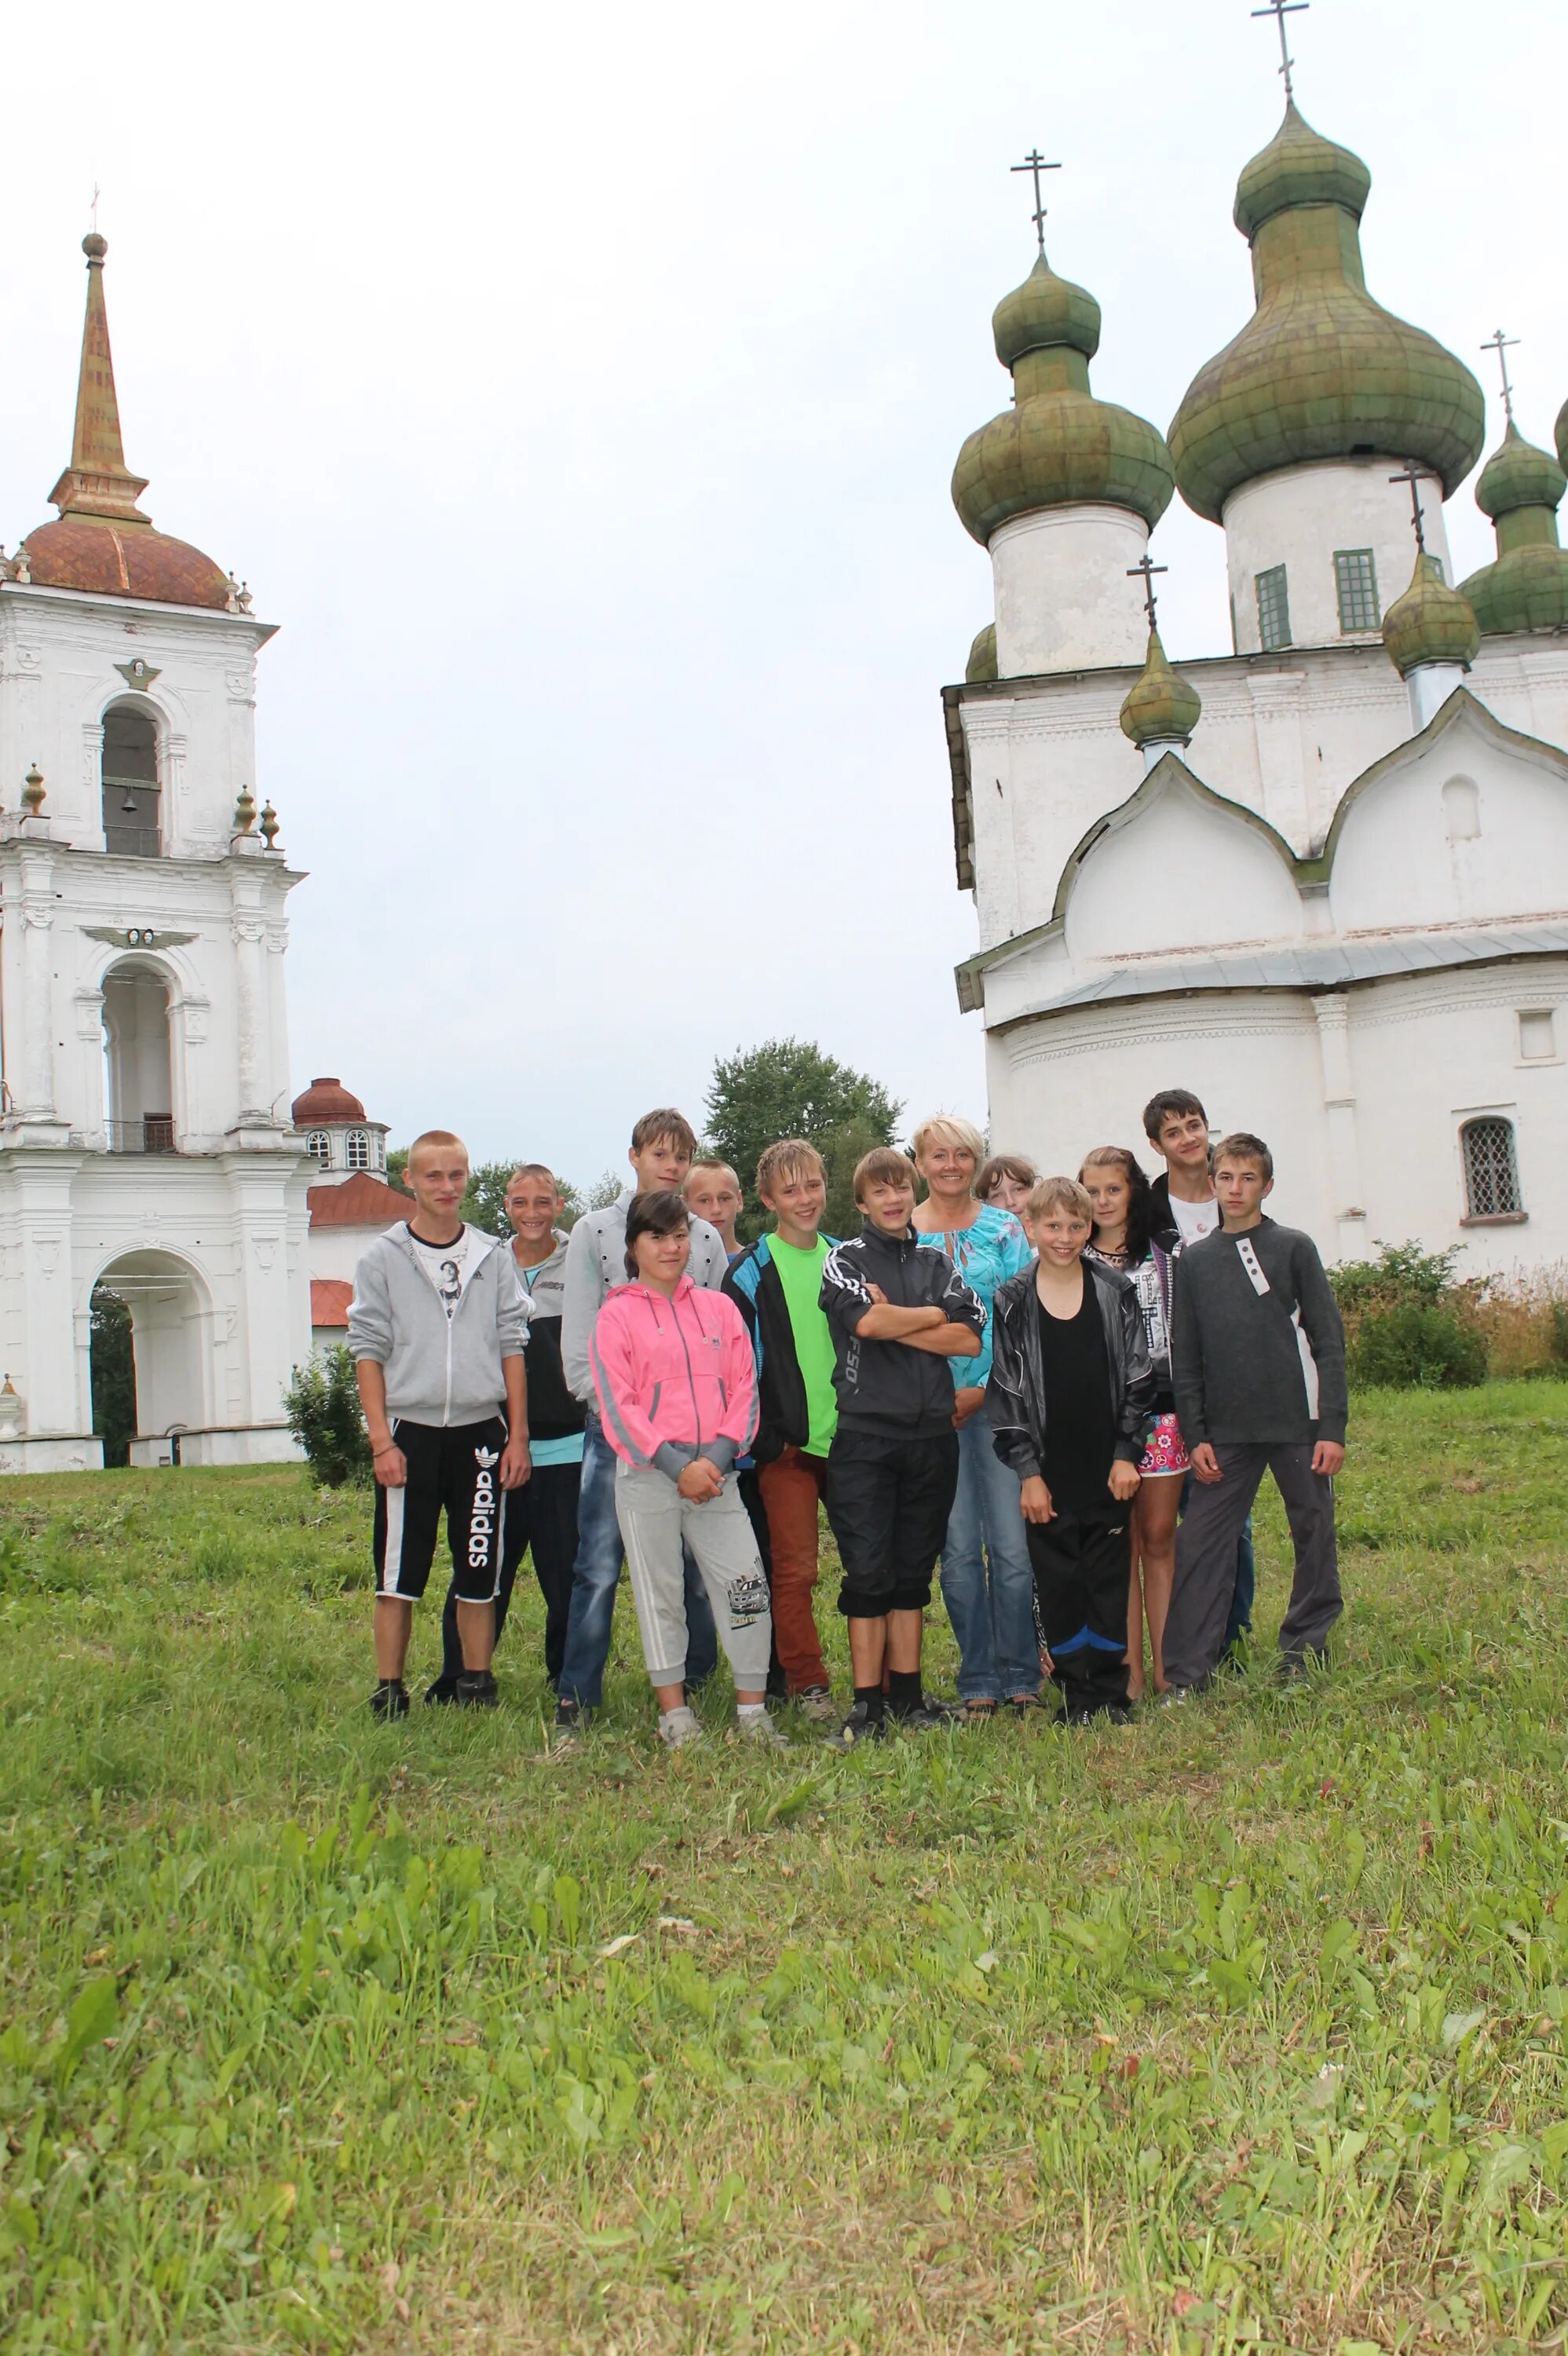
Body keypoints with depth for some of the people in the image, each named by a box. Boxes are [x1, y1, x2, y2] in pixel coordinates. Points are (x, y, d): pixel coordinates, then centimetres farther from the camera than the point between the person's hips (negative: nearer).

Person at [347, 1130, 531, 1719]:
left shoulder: (493, 1257, 8)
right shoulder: (383, 1258, 3)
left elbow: (511, 1347, 8)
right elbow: (368, 1351, 0)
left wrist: (518, 1436, 3)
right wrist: (382, 1441, -7)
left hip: (480, 1433, 2)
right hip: (410, 1433, -2)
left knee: (479, 1571, 7)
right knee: (398, 1575, 1)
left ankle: (476, 1686, 19)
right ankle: (389, 1692, 11)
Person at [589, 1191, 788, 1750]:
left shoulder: (719, 1308, 11)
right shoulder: (617, 1315, 2)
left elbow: (744, 1389, 6)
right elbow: (617, 1405, -5)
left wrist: (718, 1456, -9)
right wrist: (676, 1464, -13)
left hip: (716, 1472, 2)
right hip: (648, 1475, -2)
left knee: (746, 1587, -2)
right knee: (660, 1594, 5)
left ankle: (753, 1713, 10)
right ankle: (675, 1715, 16)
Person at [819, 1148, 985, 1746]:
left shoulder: (937, 1264, 14)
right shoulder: (844, 1260, 4)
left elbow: (971, 1339, 0)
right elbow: (866, 1320, -16)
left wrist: (894, 1325, -8)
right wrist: (935, 1316, -2)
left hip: (932, 1435, 4)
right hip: (866, 1437, -4)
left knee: (913, 1573, 10)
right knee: (868, 1573, -3)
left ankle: (907, 1695, 18)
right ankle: (867, 1706, 2)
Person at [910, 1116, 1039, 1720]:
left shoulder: (1004, 1229, 6)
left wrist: (984, 1389, -9)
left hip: (998, 1399, 0)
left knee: (1012, 1543, -1)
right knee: (958, 1548, 3)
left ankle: (1021, 1676, 12)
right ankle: (977, 1681, 14)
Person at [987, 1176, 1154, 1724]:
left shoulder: (1116, 1293, 2)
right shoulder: (1012, 1303, -1)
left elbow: (1137, 1379, 4)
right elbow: (1005, 1392, -1)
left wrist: (1126, 1454, -3)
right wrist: (1027, 1472, -6)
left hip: (1109, 1469, 1)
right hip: (1048, 1473, 0)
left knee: (1110, 1577, 6)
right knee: (1057, 1582, 4)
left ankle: (1110, 1692, 18)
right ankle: (1075, 1692, 17)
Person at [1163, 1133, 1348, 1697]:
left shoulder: (1294, 1248, 2)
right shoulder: (1194, 1261, 8)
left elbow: (1327, 1340, 0)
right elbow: (1184, 1357, 8)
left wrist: (1332, 1428, -7)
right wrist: (1195, 1435, 1)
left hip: (1299, 1424, -1)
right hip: (1226, 1432, 1)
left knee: (1315, 1538, 8)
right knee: (1199, 1543, -3)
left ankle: (1304, 1645, 26)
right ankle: (1187, 1670, 2)